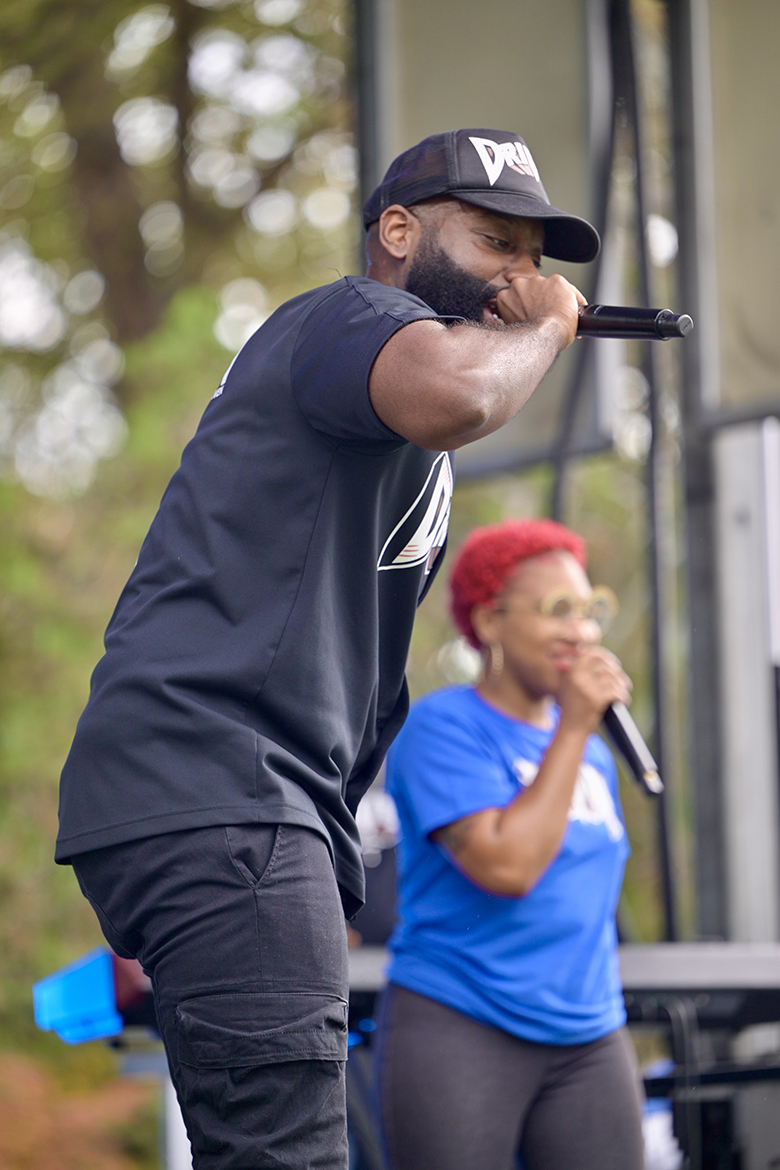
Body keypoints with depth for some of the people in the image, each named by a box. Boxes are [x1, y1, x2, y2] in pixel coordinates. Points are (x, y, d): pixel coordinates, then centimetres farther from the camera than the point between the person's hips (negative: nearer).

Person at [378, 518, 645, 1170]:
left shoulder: (587, 745, 14)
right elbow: (505, 865, -21)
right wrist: (573, 729, -16)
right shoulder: (443, 727, -8)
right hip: (459, 1036, -6)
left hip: (588, 1043, 6)